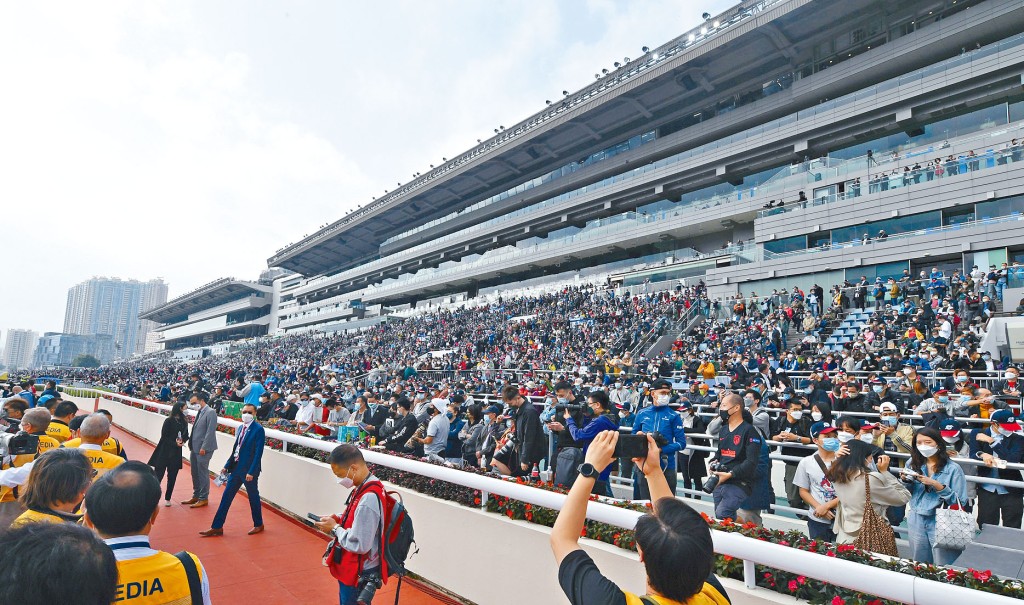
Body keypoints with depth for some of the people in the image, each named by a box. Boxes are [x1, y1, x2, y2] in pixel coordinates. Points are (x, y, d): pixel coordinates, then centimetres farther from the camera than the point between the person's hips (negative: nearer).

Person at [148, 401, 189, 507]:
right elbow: (164, 437, -10)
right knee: (158, 474, -3)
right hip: (165, 451, -5)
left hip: (176, 453, 5)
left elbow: (186, 436, 12)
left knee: (172, 476, 9)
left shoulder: (184, 421, 5)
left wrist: (182, 441, -9)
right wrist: (175, 443, -19)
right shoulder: (169, 421, -10)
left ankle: (167, 498, 20)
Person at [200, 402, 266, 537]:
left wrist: (251, 472, -20)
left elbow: (258, 453, -17)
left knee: (253, 497, 8)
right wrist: (227, 466, 10)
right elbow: (235, 450, 15)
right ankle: (217, 527, 17)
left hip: (249, 470, -7)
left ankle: (258, 525, 25)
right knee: (226, 497, 9)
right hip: (236, 467, 7)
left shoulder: (258, 429, -15)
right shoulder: (240, 428, 8)